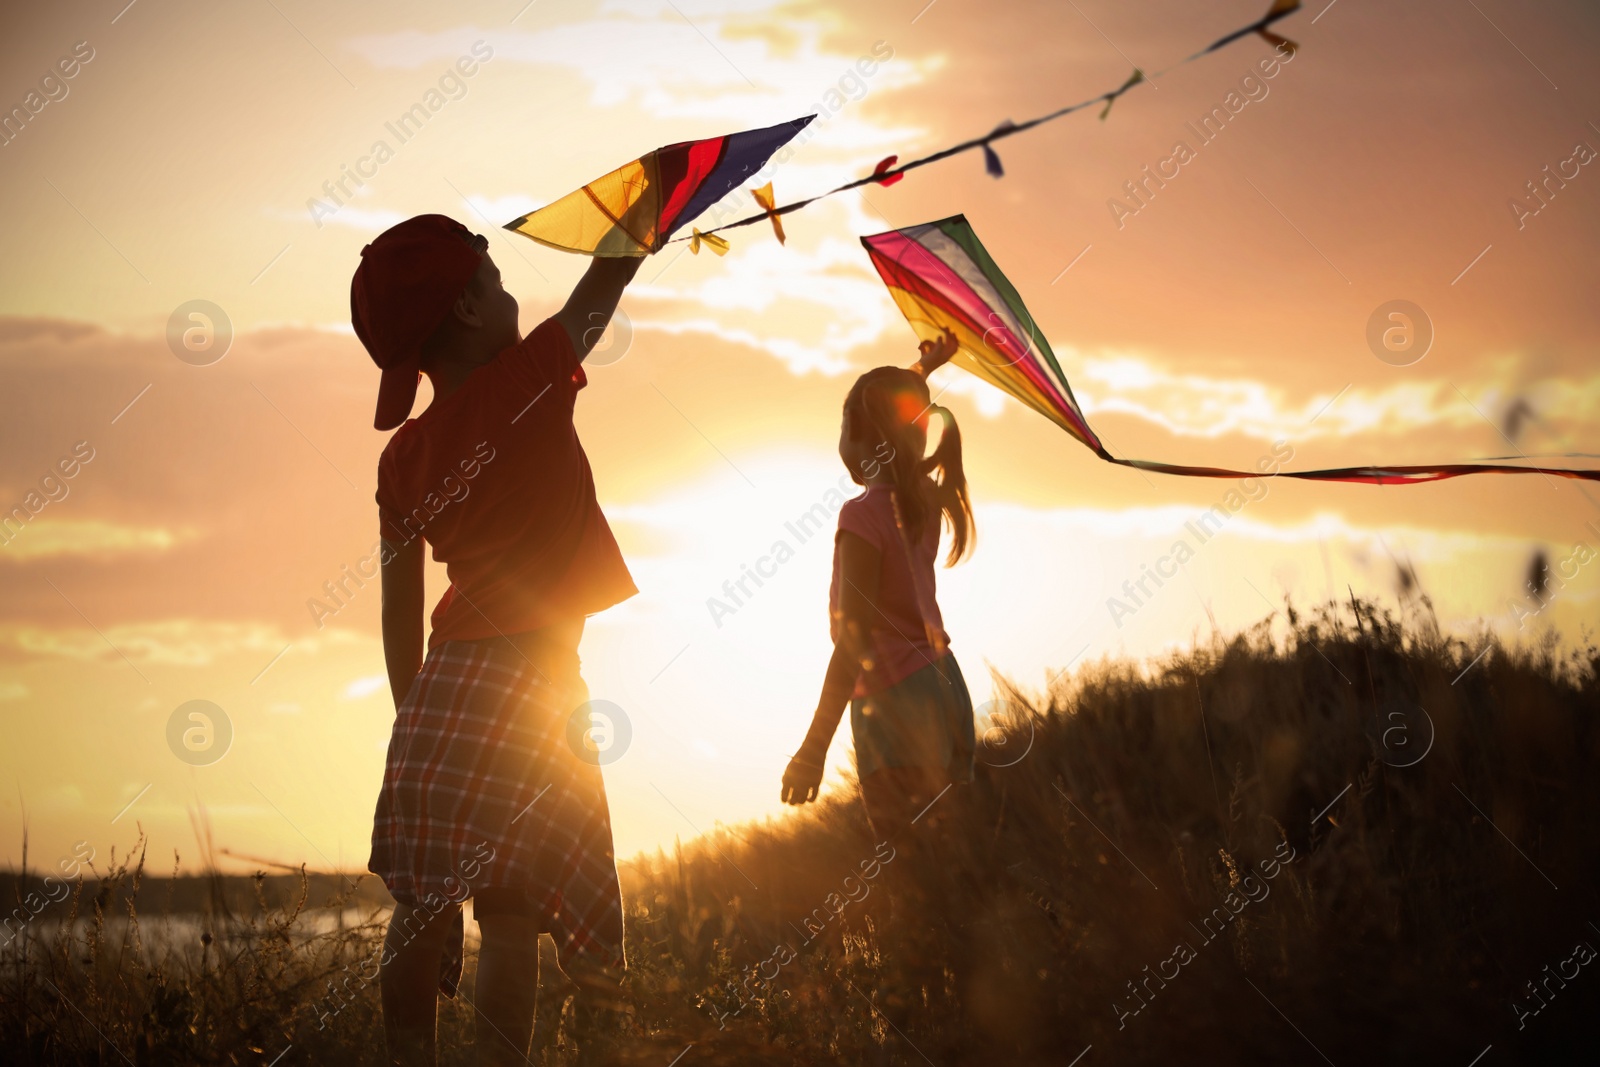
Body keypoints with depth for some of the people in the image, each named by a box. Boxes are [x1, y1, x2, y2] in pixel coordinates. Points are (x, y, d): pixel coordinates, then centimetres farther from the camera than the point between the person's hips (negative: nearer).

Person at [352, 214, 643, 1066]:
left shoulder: (404, 455, 10)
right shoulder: (527, 383, -6)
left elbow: (399, 612, 12)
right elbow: (606, 283, 7)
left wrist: (416, 716, 20)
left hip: (442, 682, 6)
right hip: (527, 678, -6)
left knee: (423, 902, 6)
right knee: (514, 901, -8)